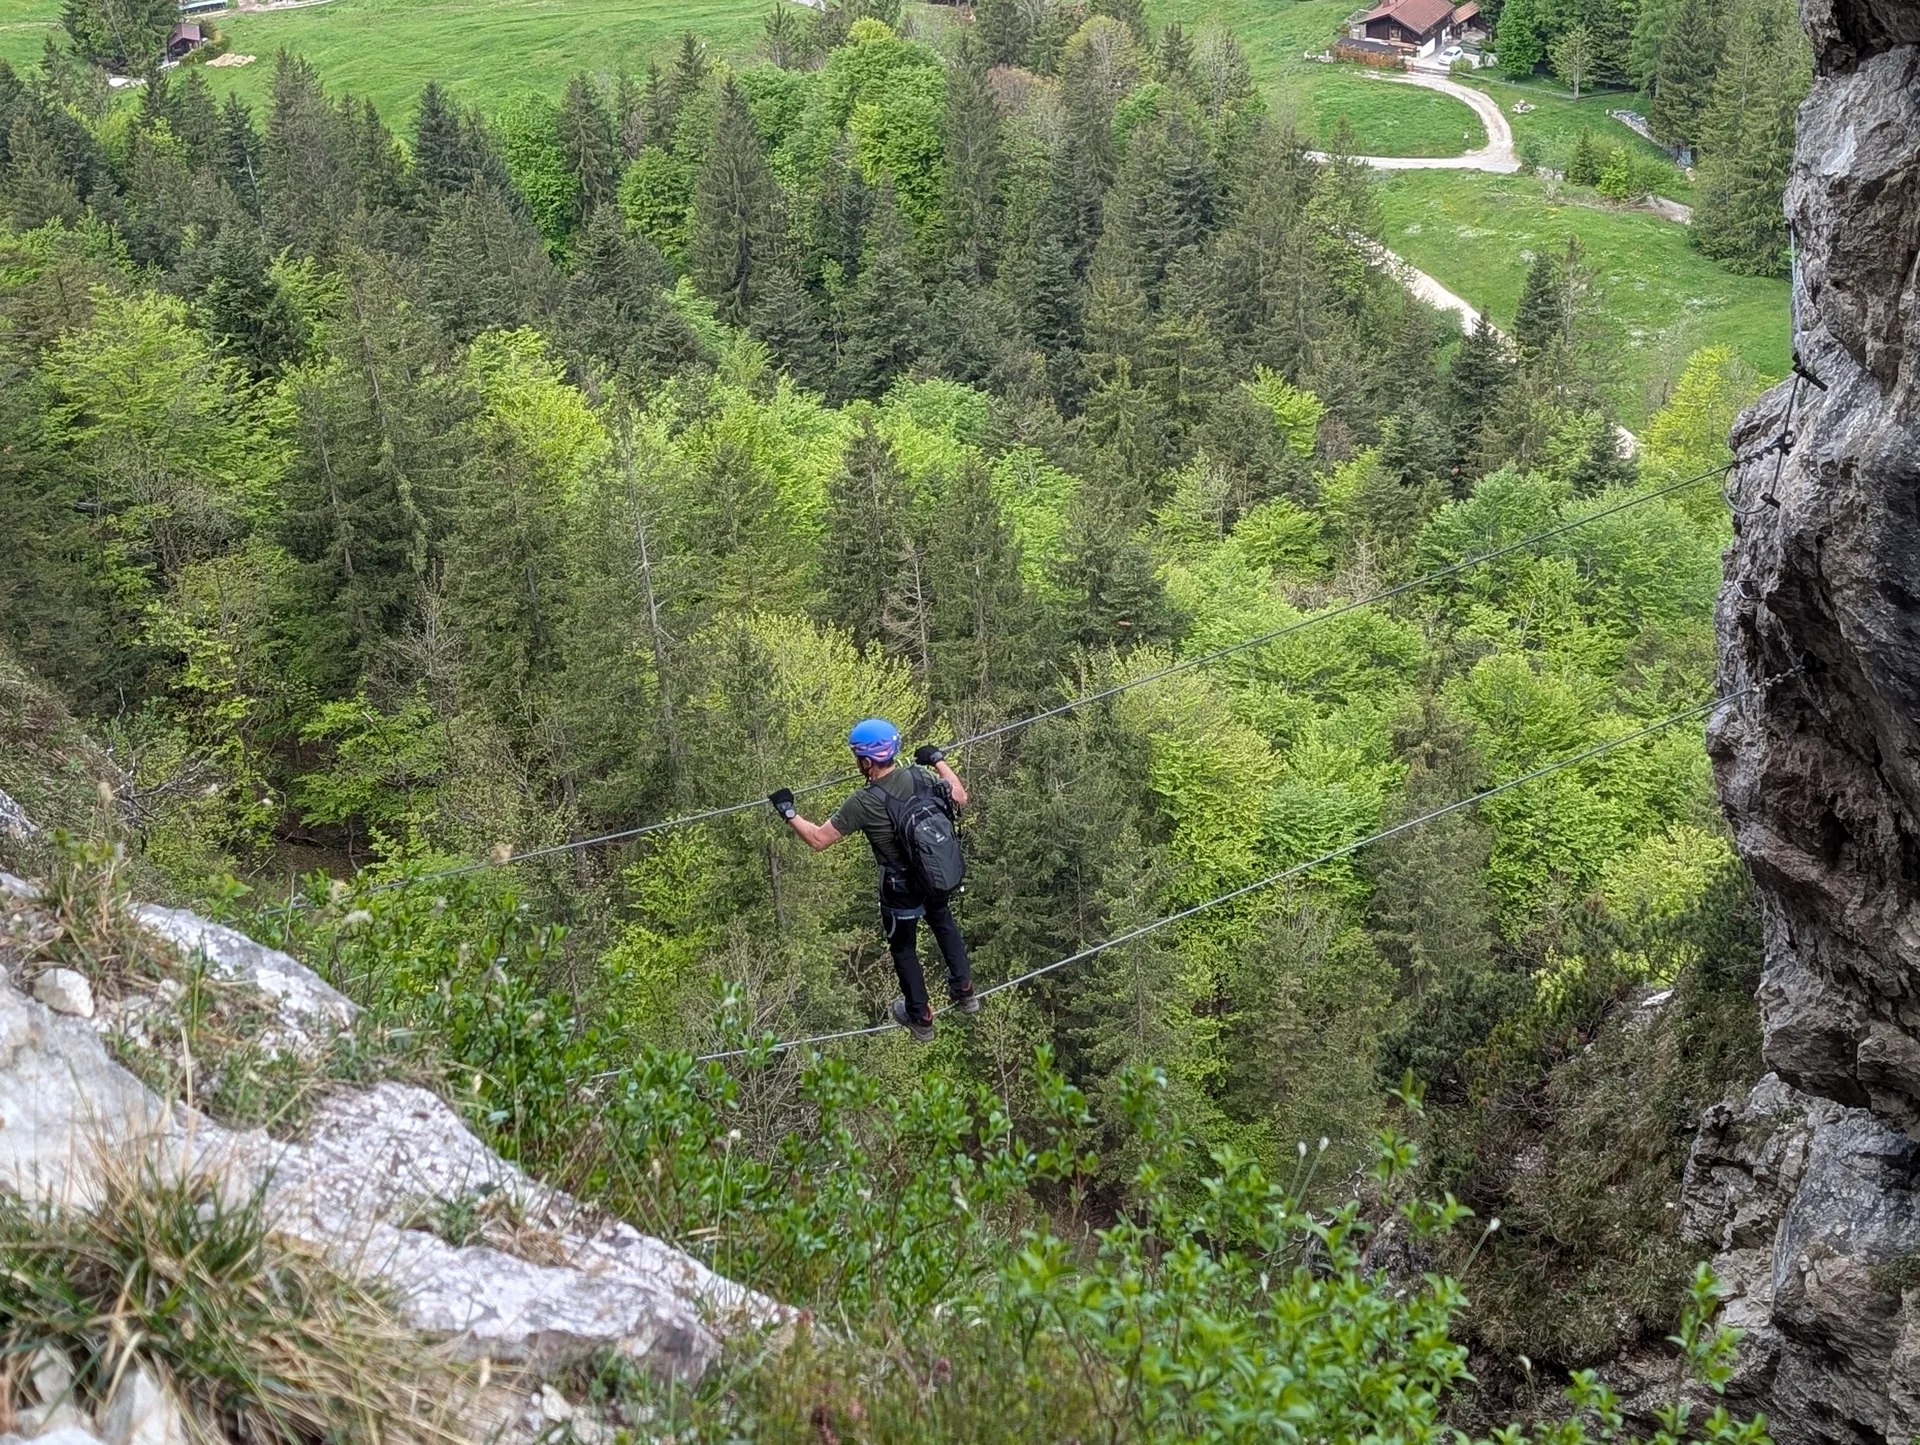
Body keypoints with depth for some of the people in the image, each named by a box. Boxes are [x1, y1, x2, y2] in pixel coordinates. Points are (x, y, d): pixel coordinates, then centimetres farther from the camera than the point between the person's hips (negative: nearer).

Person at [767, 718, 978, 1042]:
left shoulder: (862, 803, -28)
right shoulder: (921, 778, -16)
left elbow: (818, 839, -20)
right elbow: (961, 798, 1)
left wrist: (788, 812, -7)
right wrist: (938, 760, 12)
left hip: (900, 888, -4)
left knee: (903, 949, 21)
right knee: (944, 924, 32)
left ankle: (920, 1018, 37)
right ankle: (964, 991, 44)